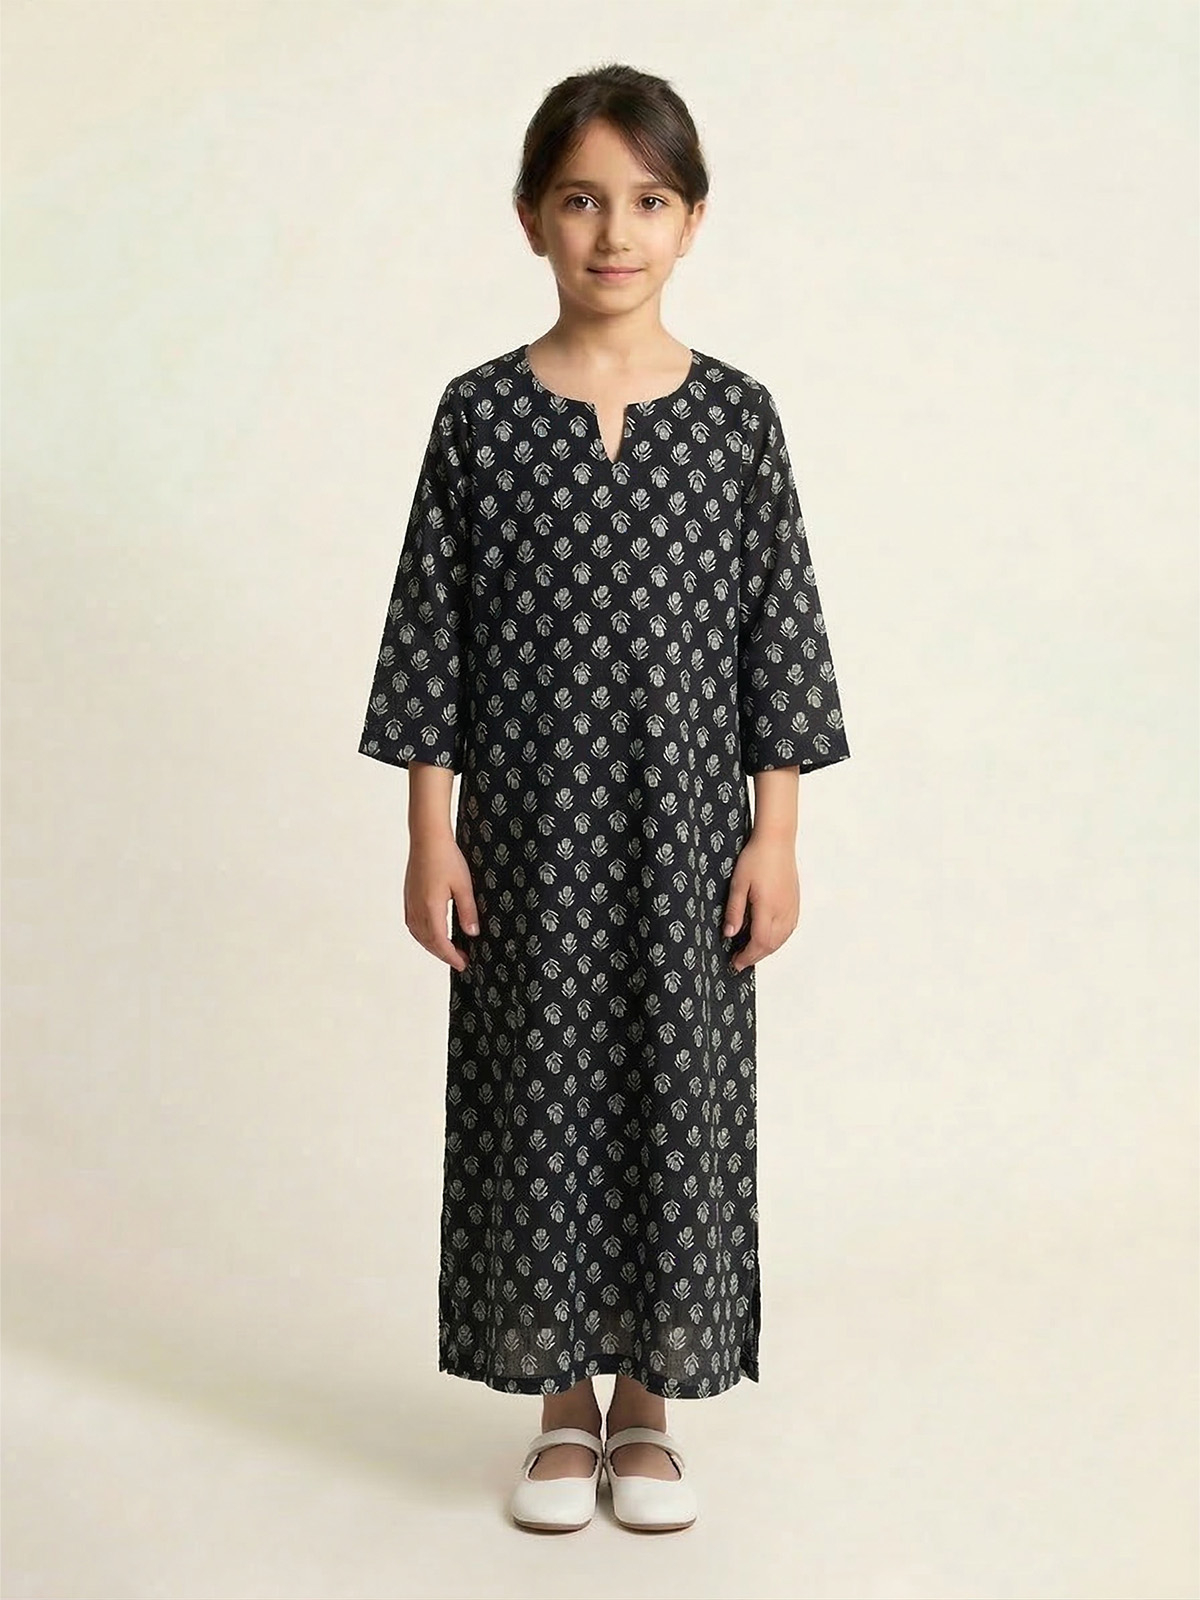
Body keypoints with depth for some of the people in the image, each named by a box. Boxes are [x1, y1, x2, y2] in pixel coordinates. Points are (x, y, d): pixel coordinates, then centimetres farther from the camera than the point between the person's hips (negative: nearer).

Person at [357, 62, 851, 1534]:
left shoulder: (736, 415, 0)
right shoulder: (480, 413, -1)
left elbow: (777, 627, 1)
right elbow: (433, 626, 0)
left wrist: (775, 834, -2)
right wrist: (430, 831, -3)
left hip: (683, 825, 0)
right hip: (528, 826, 0)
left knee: (676, 1092, 7)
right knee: (534, 1092, 8)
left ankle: (646, 1402, 27)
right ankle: (562, 1399, 27)